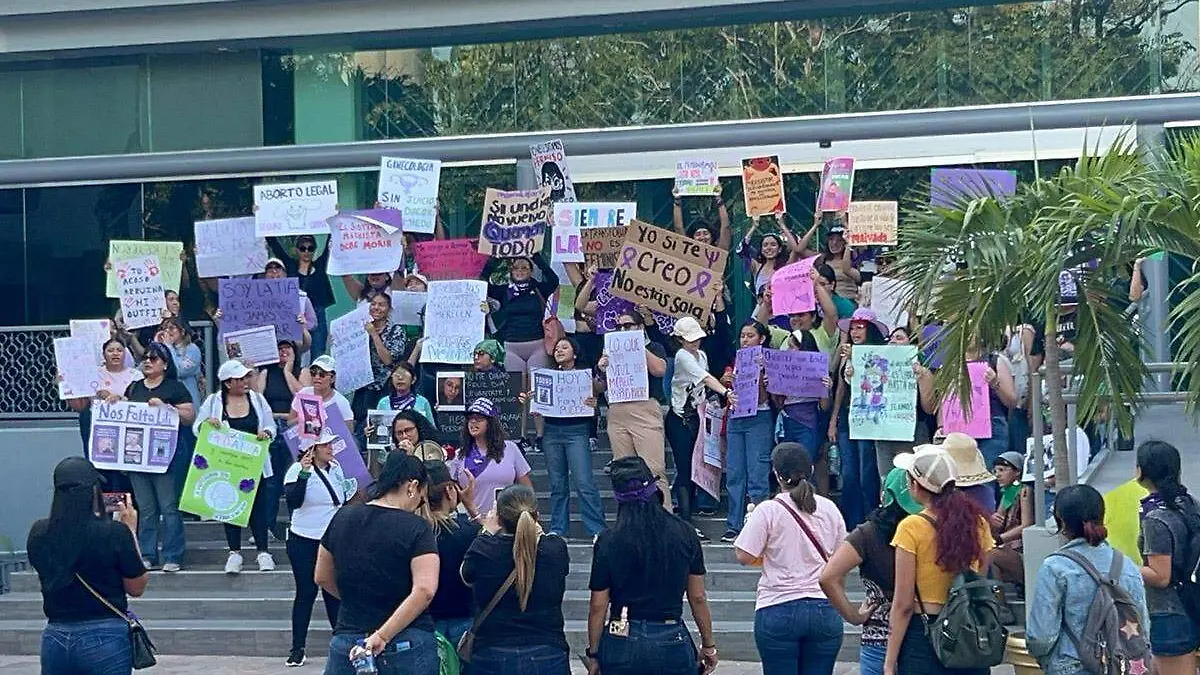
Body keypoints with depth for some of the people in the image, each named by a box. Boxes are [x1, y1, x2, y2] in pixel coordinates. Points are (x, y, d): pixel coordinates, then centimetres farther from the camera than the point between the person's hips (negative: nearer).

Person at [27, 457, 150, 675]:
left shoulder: (39, 534, -2)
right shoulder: (114, 533, -14)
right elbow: (137, 588, -2)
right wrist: (130, 531, 5)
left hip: (55, 639, 4)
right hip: (106, 639, -4)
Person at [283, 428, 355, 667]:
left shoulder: (336, 468, 6)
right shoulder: (298, 470, -12)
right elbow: (293, 501, -27)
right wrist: (304, 473, -34)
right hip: (304, 542, -4)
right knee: (306, 593, 0)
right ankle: (297, 648, 9)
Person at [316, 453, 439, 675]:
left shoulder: (343, 517, 5)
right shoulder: (416, 528, -9)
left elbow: (322, 578, 15)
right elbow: (424, 590, -21)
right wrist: (383, 636, -19)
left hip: (347, 638, 3)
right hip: (408, 646, -3)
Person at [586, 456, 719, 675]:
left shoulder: (608, 541, -6)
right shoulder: (684, 534, -2)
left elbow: (598, 606, -3)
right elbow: (698, 598, 3)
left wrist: (593, 654, 8)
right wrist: (709, 644, 15)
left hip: (622, 646, 0)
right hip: (672, 641, 0)